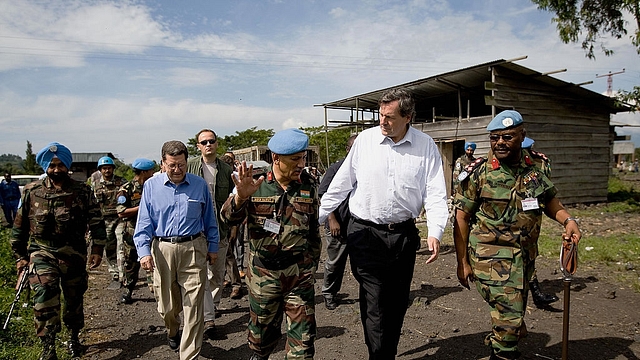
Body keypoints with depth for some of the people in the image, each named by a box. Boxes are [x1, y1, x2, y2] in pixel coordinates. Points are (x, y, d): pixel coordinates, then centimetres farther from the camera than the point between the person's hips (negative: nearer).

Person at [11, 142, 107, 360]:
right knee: (44, 297, -17)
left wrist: (97, 248, -7)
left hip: (74, 253, 1)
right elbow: (20, 225, 8)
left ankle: (74, 338, 34)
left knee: (74, 299, 13)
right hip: (42, 252, 0)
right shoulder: (31, 192, 0)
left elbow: (96, 221, -1)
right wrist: (20, 255, 9)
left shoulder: (82, 192, -2)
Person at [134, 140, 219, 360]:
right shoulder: (151, 186, 3)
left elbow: (210, 220, 10)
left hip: (193, 250, -1)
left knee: (193, 305, -2)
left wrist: (213, 247, 10)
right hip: (162, 249, 1)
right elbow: (144, 222, 0)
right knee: (167, 303, 16)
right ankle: (172, 332, 48)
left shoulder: (200, 185, 3)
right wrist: (144, 251, -10)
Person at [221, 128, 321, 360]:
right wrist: (241, 197, -31)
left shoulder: (308, 187, 2)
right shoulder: (254, 185, -4)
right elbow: (229, 218, -11)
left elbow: (314, 229, 11)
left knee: (303, 335, 2)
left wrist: (312, 262, 12)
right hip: (263, 273, -1)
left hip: (300, 274, 1)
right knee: (263, 328, 16)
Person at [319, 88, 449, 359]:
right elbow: (340, 185, 4)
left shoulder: (426, 146, -1)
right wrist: (316, 218, 3)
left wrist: (435, 232, -16)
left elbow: (435, 192, -2)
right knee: (374, 304, -2)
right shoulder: (365, 139, -1)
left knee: (397, 303, 14)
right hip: (366, 233, -1)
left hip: (404, 235, 2)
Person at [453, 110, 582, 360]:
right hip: (491, 256, -5)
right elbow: (461, 218, -8)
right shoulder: (478, 173, -11)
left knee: (514, 315, 20)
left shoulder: (538, 165, 2)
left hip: (526, 255, 6)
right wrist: (462, 262, -9)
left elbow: (549, 201, 15)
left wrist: (568, 220, -7)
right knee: (510, 320, -10)